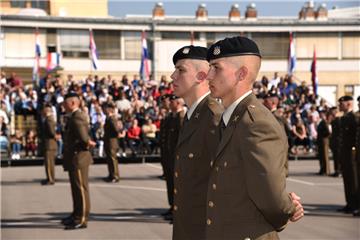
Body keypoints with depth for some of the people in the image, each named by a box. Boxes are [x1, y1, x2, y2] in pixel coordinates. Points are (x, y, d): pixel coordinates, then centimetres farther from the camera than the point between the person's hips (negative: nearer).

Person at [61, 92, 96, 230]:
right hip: (73, 158, 10)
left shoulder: (77, 117, -18)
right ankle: (76, 215, 30)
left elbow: (84, 138, -28)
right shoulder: (74, 117, 15)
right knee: (76, 188, 19)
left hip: (78, 158, -10)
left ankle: (82, 219, 1)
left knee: (81, 188, -4)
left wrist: (88, 143, -9)